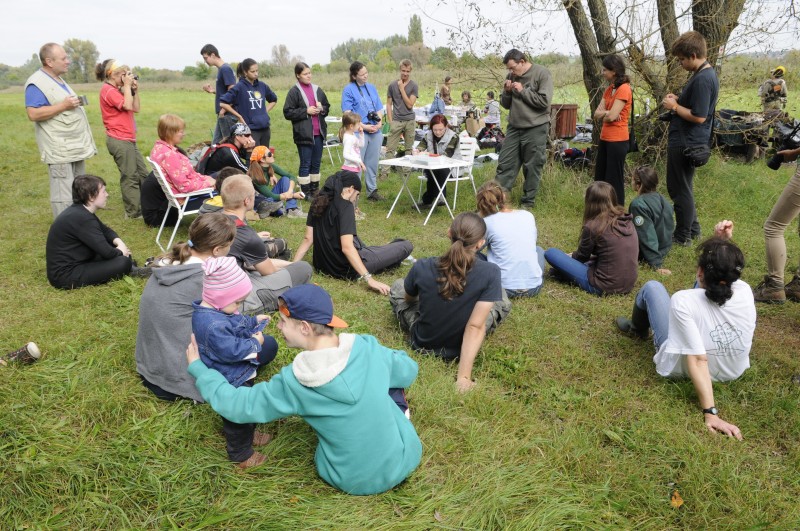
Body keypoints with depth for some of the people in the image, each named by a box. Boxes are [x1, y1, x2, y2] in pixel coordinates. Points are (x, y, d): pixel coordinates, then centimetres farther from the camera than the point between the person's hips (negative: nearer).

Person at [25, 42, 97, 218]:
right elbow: (33, 114, -21)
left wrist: (75, 103, 13)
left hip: (76, 146, 10)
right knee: (64, 197, -8)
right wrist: (63, 106, -22)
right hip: (60, 150, -10)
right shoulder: (37, 83, -13)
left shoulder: (58, 80, 18)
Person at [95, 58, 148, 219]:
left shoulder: (117, 90, 18)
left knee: (143, 174, 12)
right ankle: (134, 212, 1)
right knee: (130, 177, -6)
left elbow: (136, 108, 16)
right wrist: (127, 86, -11)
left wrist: (135, 89, 7)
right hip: (120, 140, -10)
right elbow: (128, 106, -21)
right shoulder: (108, 90, -11)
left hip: (128, 139, 10)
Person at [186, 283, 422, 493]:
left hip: (354, 482, -1)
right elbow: (408, 371, 3)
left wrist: (197, 367, 2)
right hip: (406, 459, 1)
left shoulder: (293, 383, -21)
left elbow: (235, 404, -10)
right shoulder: (368, 347, -16)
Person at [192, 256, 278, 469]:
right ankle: (241, 455, 33)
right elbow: (232, 351, -33)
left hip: (238, 374, 11)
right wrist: (255, 343, -21)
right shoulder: (213, 326, -38)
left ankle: (248, 433, 55)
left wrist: (253, 320, 8)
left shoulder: (213, 310, -4)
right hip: (231, 382, -11)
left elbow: (236, 322, 16)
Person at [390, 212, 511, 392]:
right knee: (502, 301, 20)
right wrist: (464, 377, -25)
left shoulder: (422, 267, -21)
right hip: (462, 348, -1)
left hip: (423, 343, 2)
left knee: (397, 286, 24)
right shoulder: (490, 273, -25)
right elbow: (475, 327, -29)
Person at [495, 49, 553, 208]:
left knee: (532, 167, 4)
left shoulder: (542, 74, -9)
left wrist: (522, 91, -15)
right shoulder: (512, 76, 8)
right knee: (505, 164, 4)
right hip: (514, 127, 5)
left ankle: (529, 202, 15)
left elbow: (544, 101, -17)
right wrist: (507, 92, -6)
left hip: (535, 129, -5)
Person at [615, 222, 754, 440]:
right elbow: (721, 272, 2)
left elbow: (697, 360, -38)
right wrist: (723, 243, -13)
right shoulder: (745, 292, -21)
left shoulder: (683, 301, -36)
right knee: (700, 286, 18)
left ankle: (637, 330, 43)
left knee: (652, 287, 9)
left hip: (682, 369, -4)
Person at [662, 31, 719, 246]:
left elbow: (698, 116, -25)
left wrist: (674, 107, -13)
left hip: (685, 143, -11)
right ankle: (692, 228, 32)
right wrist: (678, 99, 6)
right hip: (687, 140, 11)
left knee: (679, 189, 1)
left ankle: (683, 236, 12)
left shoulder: (702, 79, -22)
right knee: (681, 187, 21)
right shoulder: (706, 73, 12)